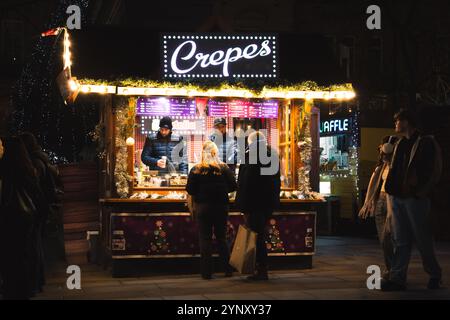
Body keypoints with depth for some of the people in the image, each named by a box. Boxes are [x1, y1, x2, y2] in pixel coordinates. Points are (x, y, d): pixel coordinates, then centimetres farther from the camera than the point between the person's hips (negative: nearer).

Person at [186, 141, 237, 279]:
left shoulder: (196, 170, -8)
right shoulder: (224, 168, -5)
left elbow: (190, 190, -8)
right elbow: (233, 186, -2)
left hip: (203, 207, -2)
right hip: (221, 207, 2)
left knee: (205, 238, 5)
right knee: (221, 237, 14)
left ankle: (206, 272, 3)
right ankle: (228, 269, 15)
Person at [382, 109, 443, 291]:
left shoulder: (426, 143, -3)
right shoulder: (400, 145, 18)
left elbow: (435, 171, -7)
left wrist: (422, 192, -12)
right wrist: (391, 193, 8)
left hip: (415, 198, -6)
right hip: (397, 197, 6)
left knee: (423, 240, 2)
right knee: (400, 240, 4)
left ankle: (434, 275, 17)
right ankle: (397, 278, 3)